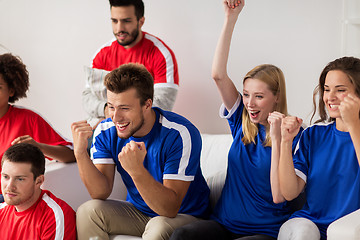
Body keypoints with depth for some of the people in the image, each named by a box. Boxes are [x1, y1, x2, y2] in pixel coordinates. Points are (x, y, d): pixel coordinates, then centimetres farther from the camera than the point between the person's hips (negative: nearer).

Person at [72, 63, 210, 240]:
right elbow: (100, 193, -14)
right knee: (88, 211, -19)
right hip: (138, 212, 5)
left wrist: (137, 170, -44)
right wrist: (80, 153, -28)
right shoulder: (105, 131, -8)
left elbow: (170, 208, -29)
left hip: (185, 215, -5)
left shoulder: (180, 134, -25)